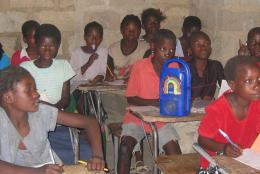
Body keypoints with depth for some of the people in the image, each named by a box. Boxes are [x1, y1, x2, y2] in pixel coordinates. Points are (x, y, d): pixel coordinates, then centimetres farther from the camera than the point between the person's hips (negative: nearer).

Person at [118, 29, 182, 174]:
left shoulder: (175, 68, -2)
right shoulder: (140, 66, -10)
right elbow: (130, 98, -9)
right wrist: (153, 102, -24)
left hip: (162, 119, 2)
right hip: (137, 117, -2)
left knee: (175, 152, -16)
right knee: (125, 147, -24)